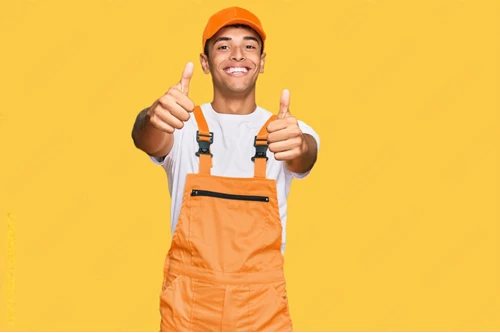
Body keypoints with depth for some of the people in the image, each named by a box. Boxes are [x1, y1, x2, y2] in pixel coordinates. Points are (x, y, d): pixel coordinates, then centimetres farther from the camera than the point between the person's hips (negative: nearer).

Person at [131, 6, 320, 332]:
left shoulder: (285, 129, 0)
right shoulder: (184, 126, -1)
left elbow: (304, 158, -21)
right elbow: (147, 141, -22)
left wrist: (298, 146, -45)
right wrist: (154, 118, -46)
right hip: (187, 306, 0)